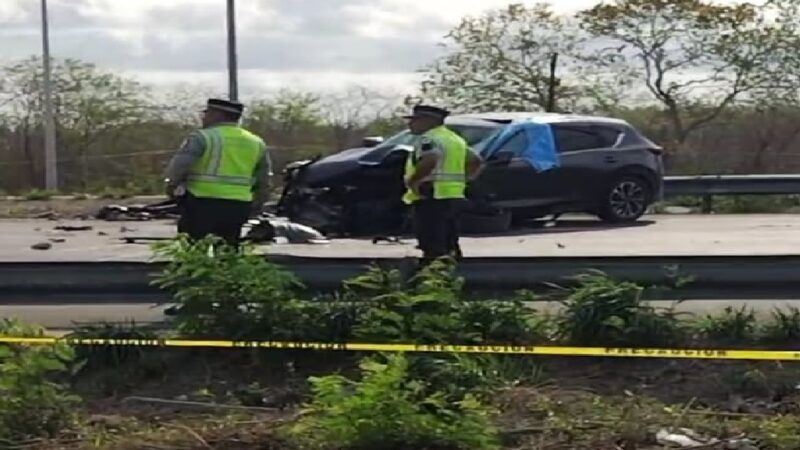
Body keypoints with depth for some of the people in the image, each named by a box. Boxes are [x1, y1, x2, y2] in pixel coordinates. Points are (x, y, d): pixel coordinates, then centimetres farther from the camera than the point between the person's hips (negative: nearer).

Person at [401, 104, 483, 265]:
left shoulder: (428, 139, -10)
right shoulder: (455, 139, 20)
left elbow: (430, 160, -30)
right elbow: (476, 161, 22)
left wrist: (413, 180, -19)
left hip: (431, 198, -10)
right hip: (454, 197, 10)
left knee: (433, 249, -10)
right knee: (450, 247, 15)